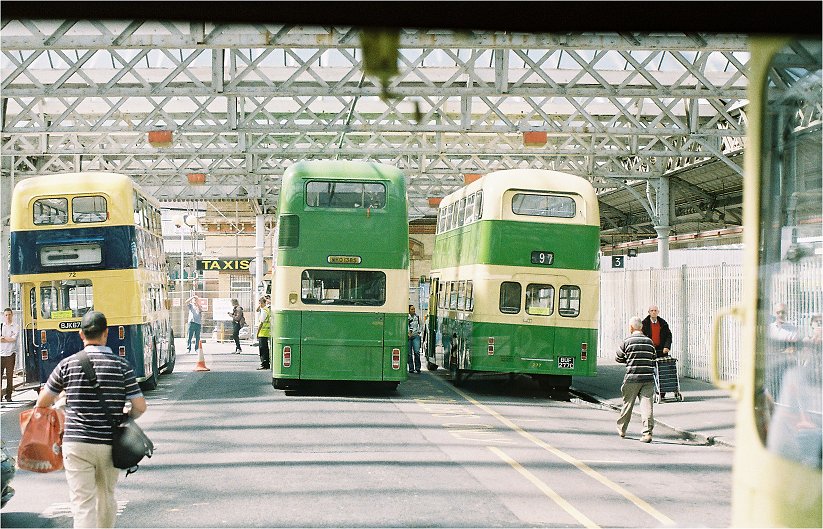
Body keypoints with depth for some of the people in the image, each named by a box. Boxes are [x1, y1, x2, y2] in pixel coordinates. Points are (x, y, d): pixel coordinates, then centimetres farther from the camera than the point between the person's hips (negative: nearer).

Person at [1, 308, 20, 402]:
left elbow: (13, 339, -8)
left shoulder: (15, 327, 5)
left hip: (10, 354, -1)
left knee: (10, 376, -1)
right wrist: (8, 339, -8)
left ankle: (8, 396, 4)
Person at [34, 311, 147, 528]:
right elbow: (140, 406, -2)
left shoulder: (68, 364, -1)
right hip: (110, 444, 2)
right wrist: (124, 419, 19)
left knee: (83, 504, -4)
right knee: (106, 497, 21)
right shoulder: (121, 365, -2)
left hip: (77, 444, -2)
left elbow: (42, 402, 7)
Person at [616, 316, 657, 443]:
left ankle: (621, 429, 28)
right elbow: (653, 359, 16)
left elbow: (618, 358, 6)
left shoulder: (627, 341, -3)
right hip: (648, 378, 2)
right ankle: (648, 432, -15)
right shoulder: (649, 341, 8)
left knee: (627, 404, 13)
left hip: (632, 378, -2)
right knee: (646, 405, -3)